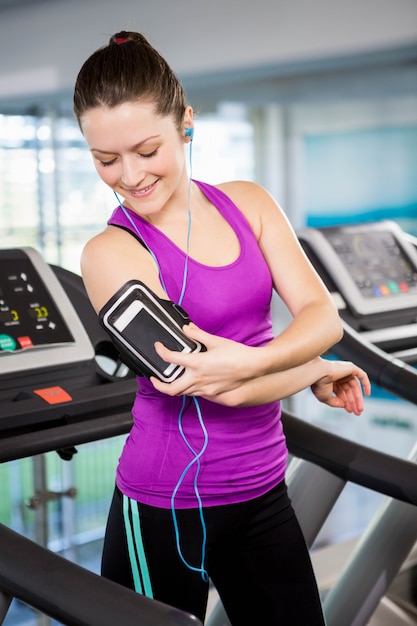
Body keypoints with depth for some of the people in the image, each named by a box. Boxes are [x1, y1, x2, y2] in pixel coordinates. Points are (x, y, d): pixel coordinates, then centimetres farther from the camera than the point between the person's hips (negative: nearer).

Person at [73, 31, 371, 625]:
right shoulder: (112, 252, -14)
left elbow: (324, 316, -6)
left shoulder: (248, 203, 2)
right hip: (168, 507, -4)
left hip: (263, 489, 5)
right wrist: (319, 370, -6)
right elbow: (224, 389, -20)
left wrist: (249, 360, -25)